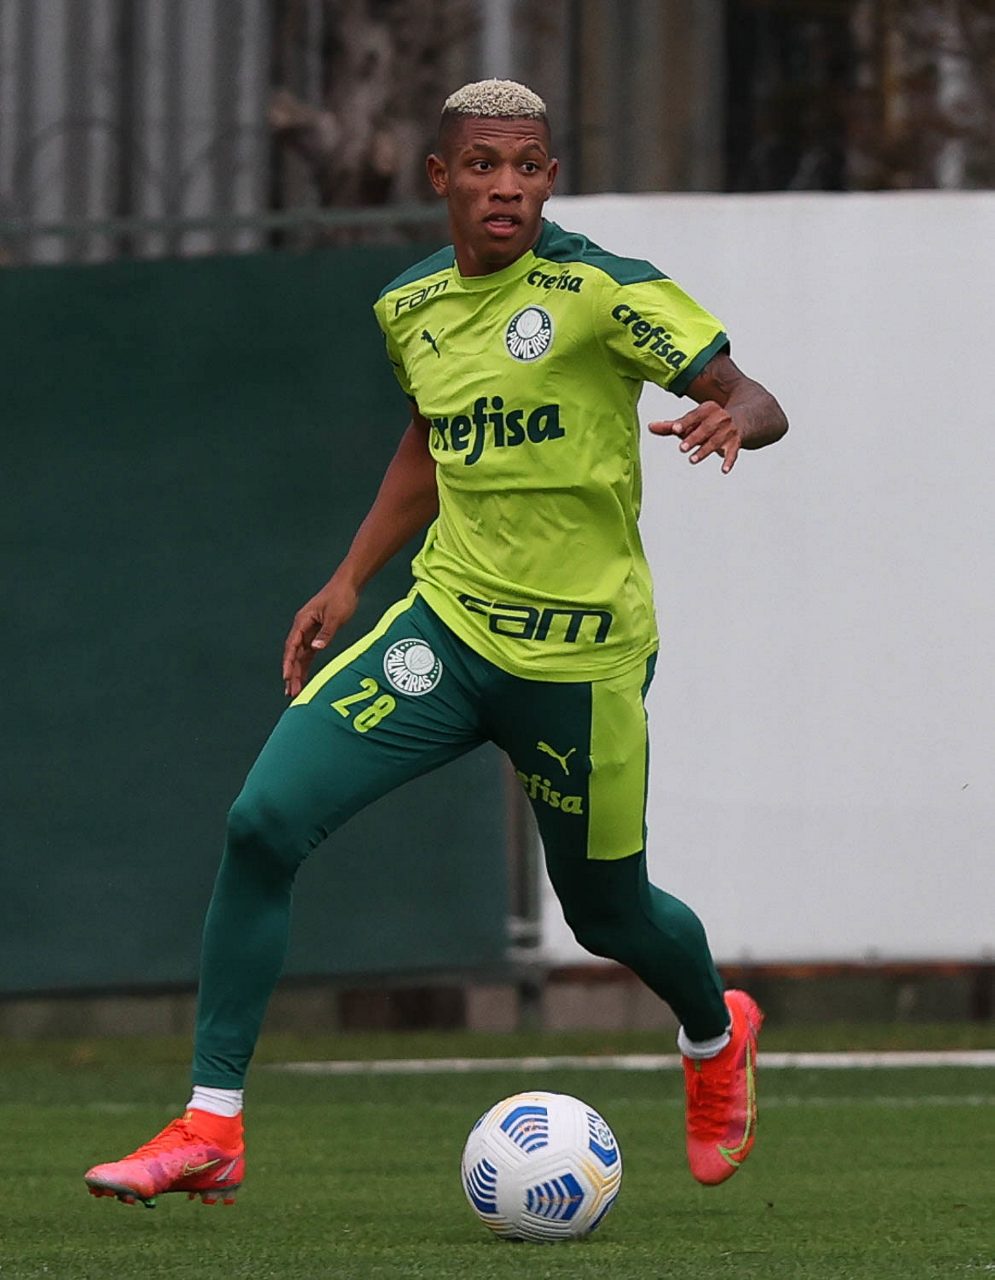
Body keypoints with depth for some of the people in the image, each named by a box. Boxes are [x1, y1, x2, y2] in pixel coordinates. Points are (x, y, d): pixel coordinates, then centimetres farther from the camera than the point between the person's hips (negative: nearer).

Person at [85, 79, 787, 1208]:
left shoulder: (602, 290, -12)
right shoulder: (410, 308, 5)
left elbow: (757, 403, -10)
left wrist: (730, 422, -33)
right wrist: (350, 581, 19)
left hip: (580, 654, -4)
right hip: (445, 624, 4)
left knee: (607, 912, 11)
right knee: (264, 820, -15)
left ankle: (716, 1035, 49)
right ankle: (210, 1129, -9)